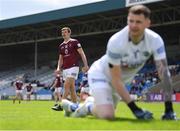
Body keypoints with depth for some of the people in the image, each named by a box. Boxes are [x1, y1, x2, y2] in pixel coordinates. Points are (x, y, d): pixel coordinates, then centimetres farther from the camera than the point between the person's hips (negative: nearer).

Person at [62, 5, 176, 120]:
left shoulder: (155, 40, -25)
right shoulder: (116, 41, -34)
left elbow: (163, 71, -28)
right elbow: (116, 80, -29)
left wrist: (169, 109, -35)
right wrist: (134, 108, -34)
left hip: (123, 78, 5)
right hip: (101, 74, -5)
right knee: (107, 115, -26)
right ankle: (89, 107, 4)